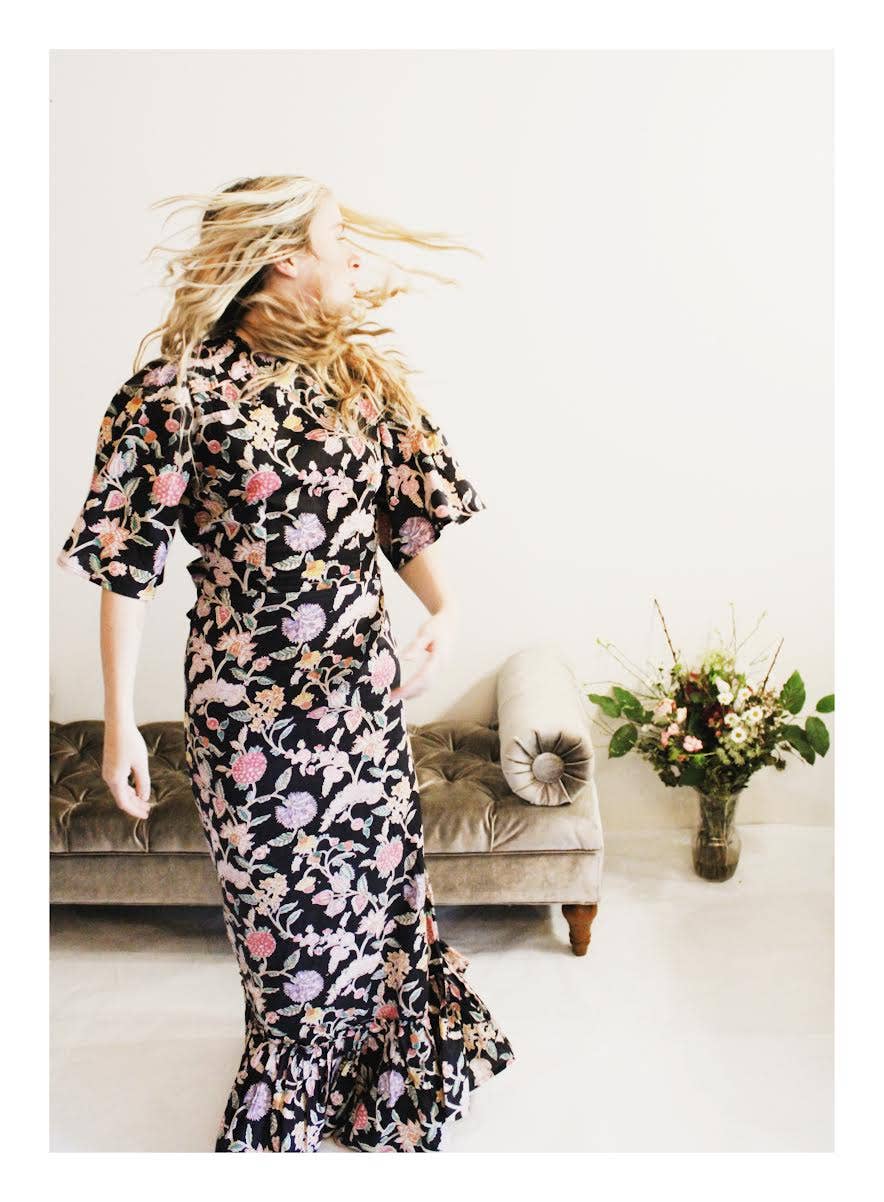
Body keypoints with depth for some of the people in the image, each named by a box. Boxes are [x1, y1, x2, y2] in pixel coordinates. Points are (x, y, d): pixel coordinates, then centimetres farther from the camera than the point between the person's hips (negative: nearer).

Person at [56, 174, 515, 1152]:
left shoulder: (363, 374, 2)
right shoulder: (182, 388, -13)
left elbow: (404, 514, 9)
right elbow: (127, 563, -10)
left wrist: (442, 609, -10)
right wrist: (120, 722, -9)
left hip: (362, 686, 4)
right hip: (252, 699, -4)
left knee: (375, 885, 17)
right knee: (294, 906, 12)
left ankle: (380, 1075, 46)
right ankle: (290, 1112, 41)